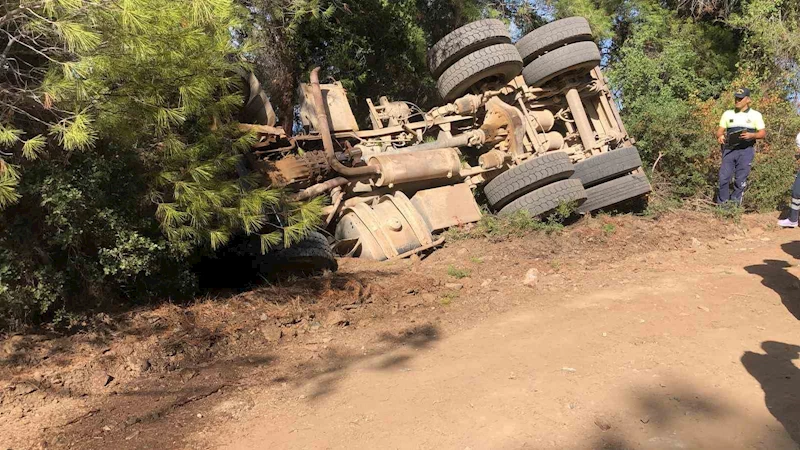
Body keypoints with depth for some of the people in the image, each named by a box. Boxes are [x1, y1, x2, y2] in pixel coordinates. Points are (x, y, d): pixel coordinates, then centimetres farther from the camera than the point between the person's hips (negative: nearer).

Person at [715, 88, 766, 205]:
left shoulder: (755, 115, 5)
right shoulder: (728, 114, 10)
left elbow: (763, 133, 4)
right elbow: (720, 130, 10)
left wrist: (751, 135, -16)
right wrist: (720, 136, -13)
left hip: (746, 150, -1)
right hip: (730, 149, 1)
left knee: (740, 179, 1)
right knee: (724, 177, -5)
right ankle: (721, 204, 5)